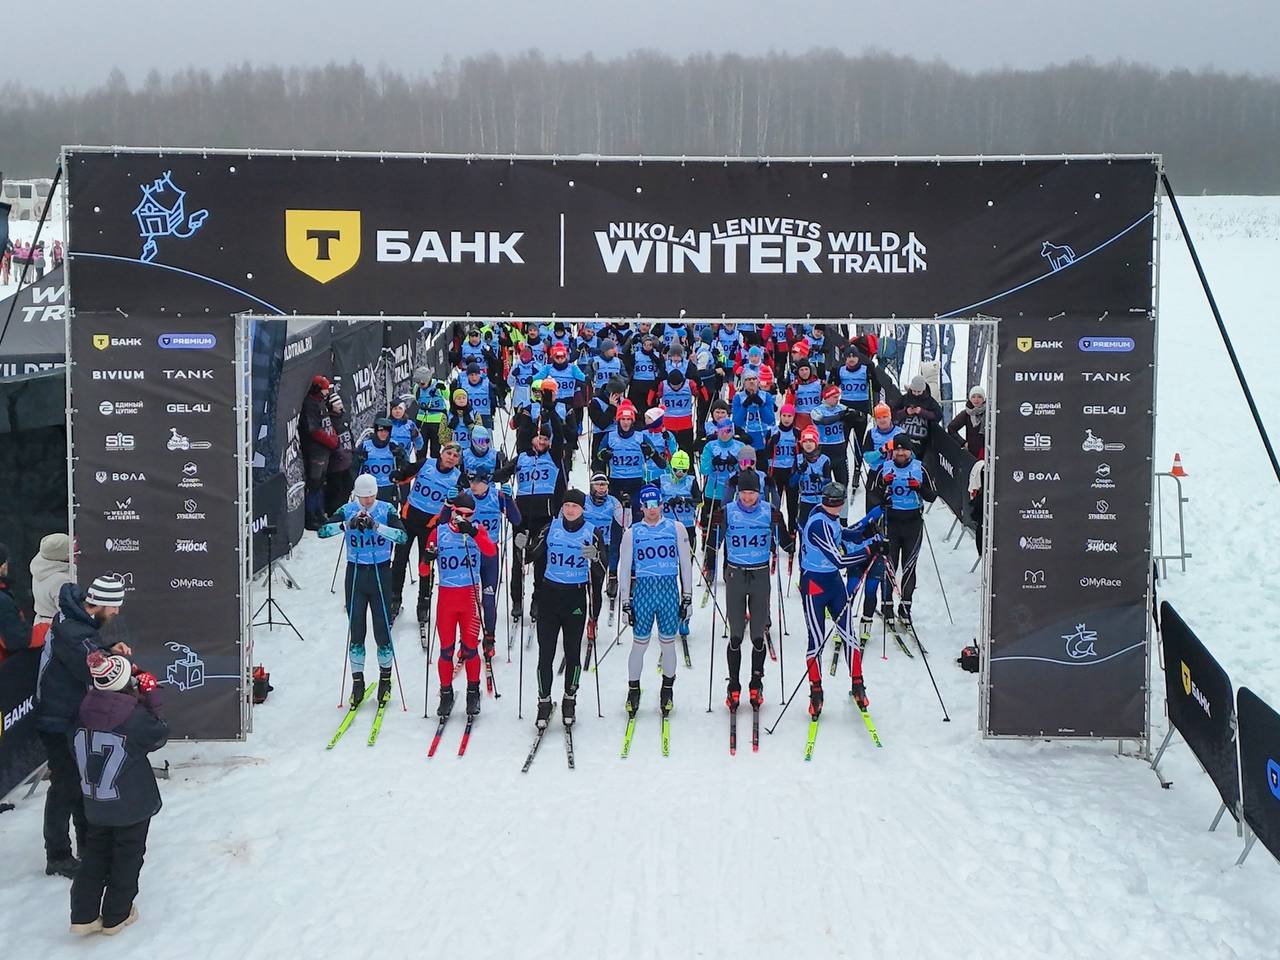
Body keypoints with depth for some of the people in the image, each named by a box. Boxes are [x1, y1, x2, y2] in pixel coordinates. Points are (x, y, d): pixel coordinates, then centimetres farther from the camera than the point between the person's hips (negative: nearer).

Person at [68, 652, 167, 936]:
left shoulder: (84, 712, -7)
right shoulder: (136, 717, -21)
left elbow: (77, 750, 4)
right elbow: (159, 736, -4)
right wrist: (151, 700, -3)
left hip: (94, 805, 5)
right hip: (132, 806, -5)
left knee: (95, 855, 18)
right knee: (127, 857, 12)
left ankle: (84, 916, 19)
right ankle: (116, 917, 20)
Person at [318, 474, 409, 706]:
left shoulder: (386, 510, -4)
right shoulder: (348, 510, 0)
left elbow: (403, 536, -18)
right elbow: (323, 530, -12)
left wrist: (376, 526, -28)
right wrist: (348, 524, -26)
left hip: (381, 573, -1)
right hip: (355, 573, 1)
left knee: (382, 629, 1)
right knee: (356, 631, 3)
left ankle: (385, 678, 19)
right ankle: (357, 681, 14)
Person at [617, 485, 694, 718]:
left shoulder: (676, 528, 4)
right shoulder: (632, 533, 4)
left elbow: (685, 563, 8)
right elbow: (624, 568, 5)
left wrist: (687, 596, 5)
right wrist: (625, 603, 2)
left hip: (670, 590, 0)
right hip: (643, 590, 0)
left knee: (668, 644, 8)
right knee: (639, 645, 4)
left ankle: (667, 689, 25)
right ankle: (633, 690, 20)